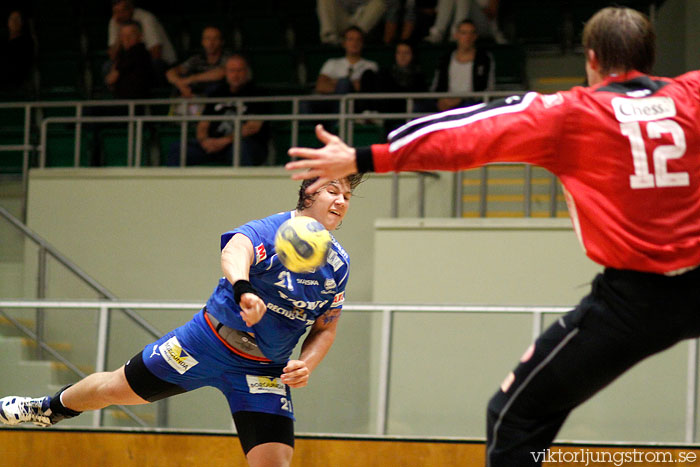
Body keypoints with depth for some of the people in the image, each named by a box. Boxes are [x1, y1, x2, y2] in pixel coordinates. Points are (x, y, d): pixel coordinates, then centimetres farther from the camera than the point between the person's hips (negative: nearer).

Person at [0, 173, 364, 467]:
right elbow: (234, 251, -44)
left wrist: (306, 365, -10)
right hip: (208, 342, -3)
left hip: (265, 371, 3)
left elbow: (326, 328, 11)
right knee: (116, 388, 12)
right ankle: (50, 409, 44)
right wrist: (243, 290, -66)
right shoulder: (271, 230, -20)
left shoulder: (339, 264, -2)